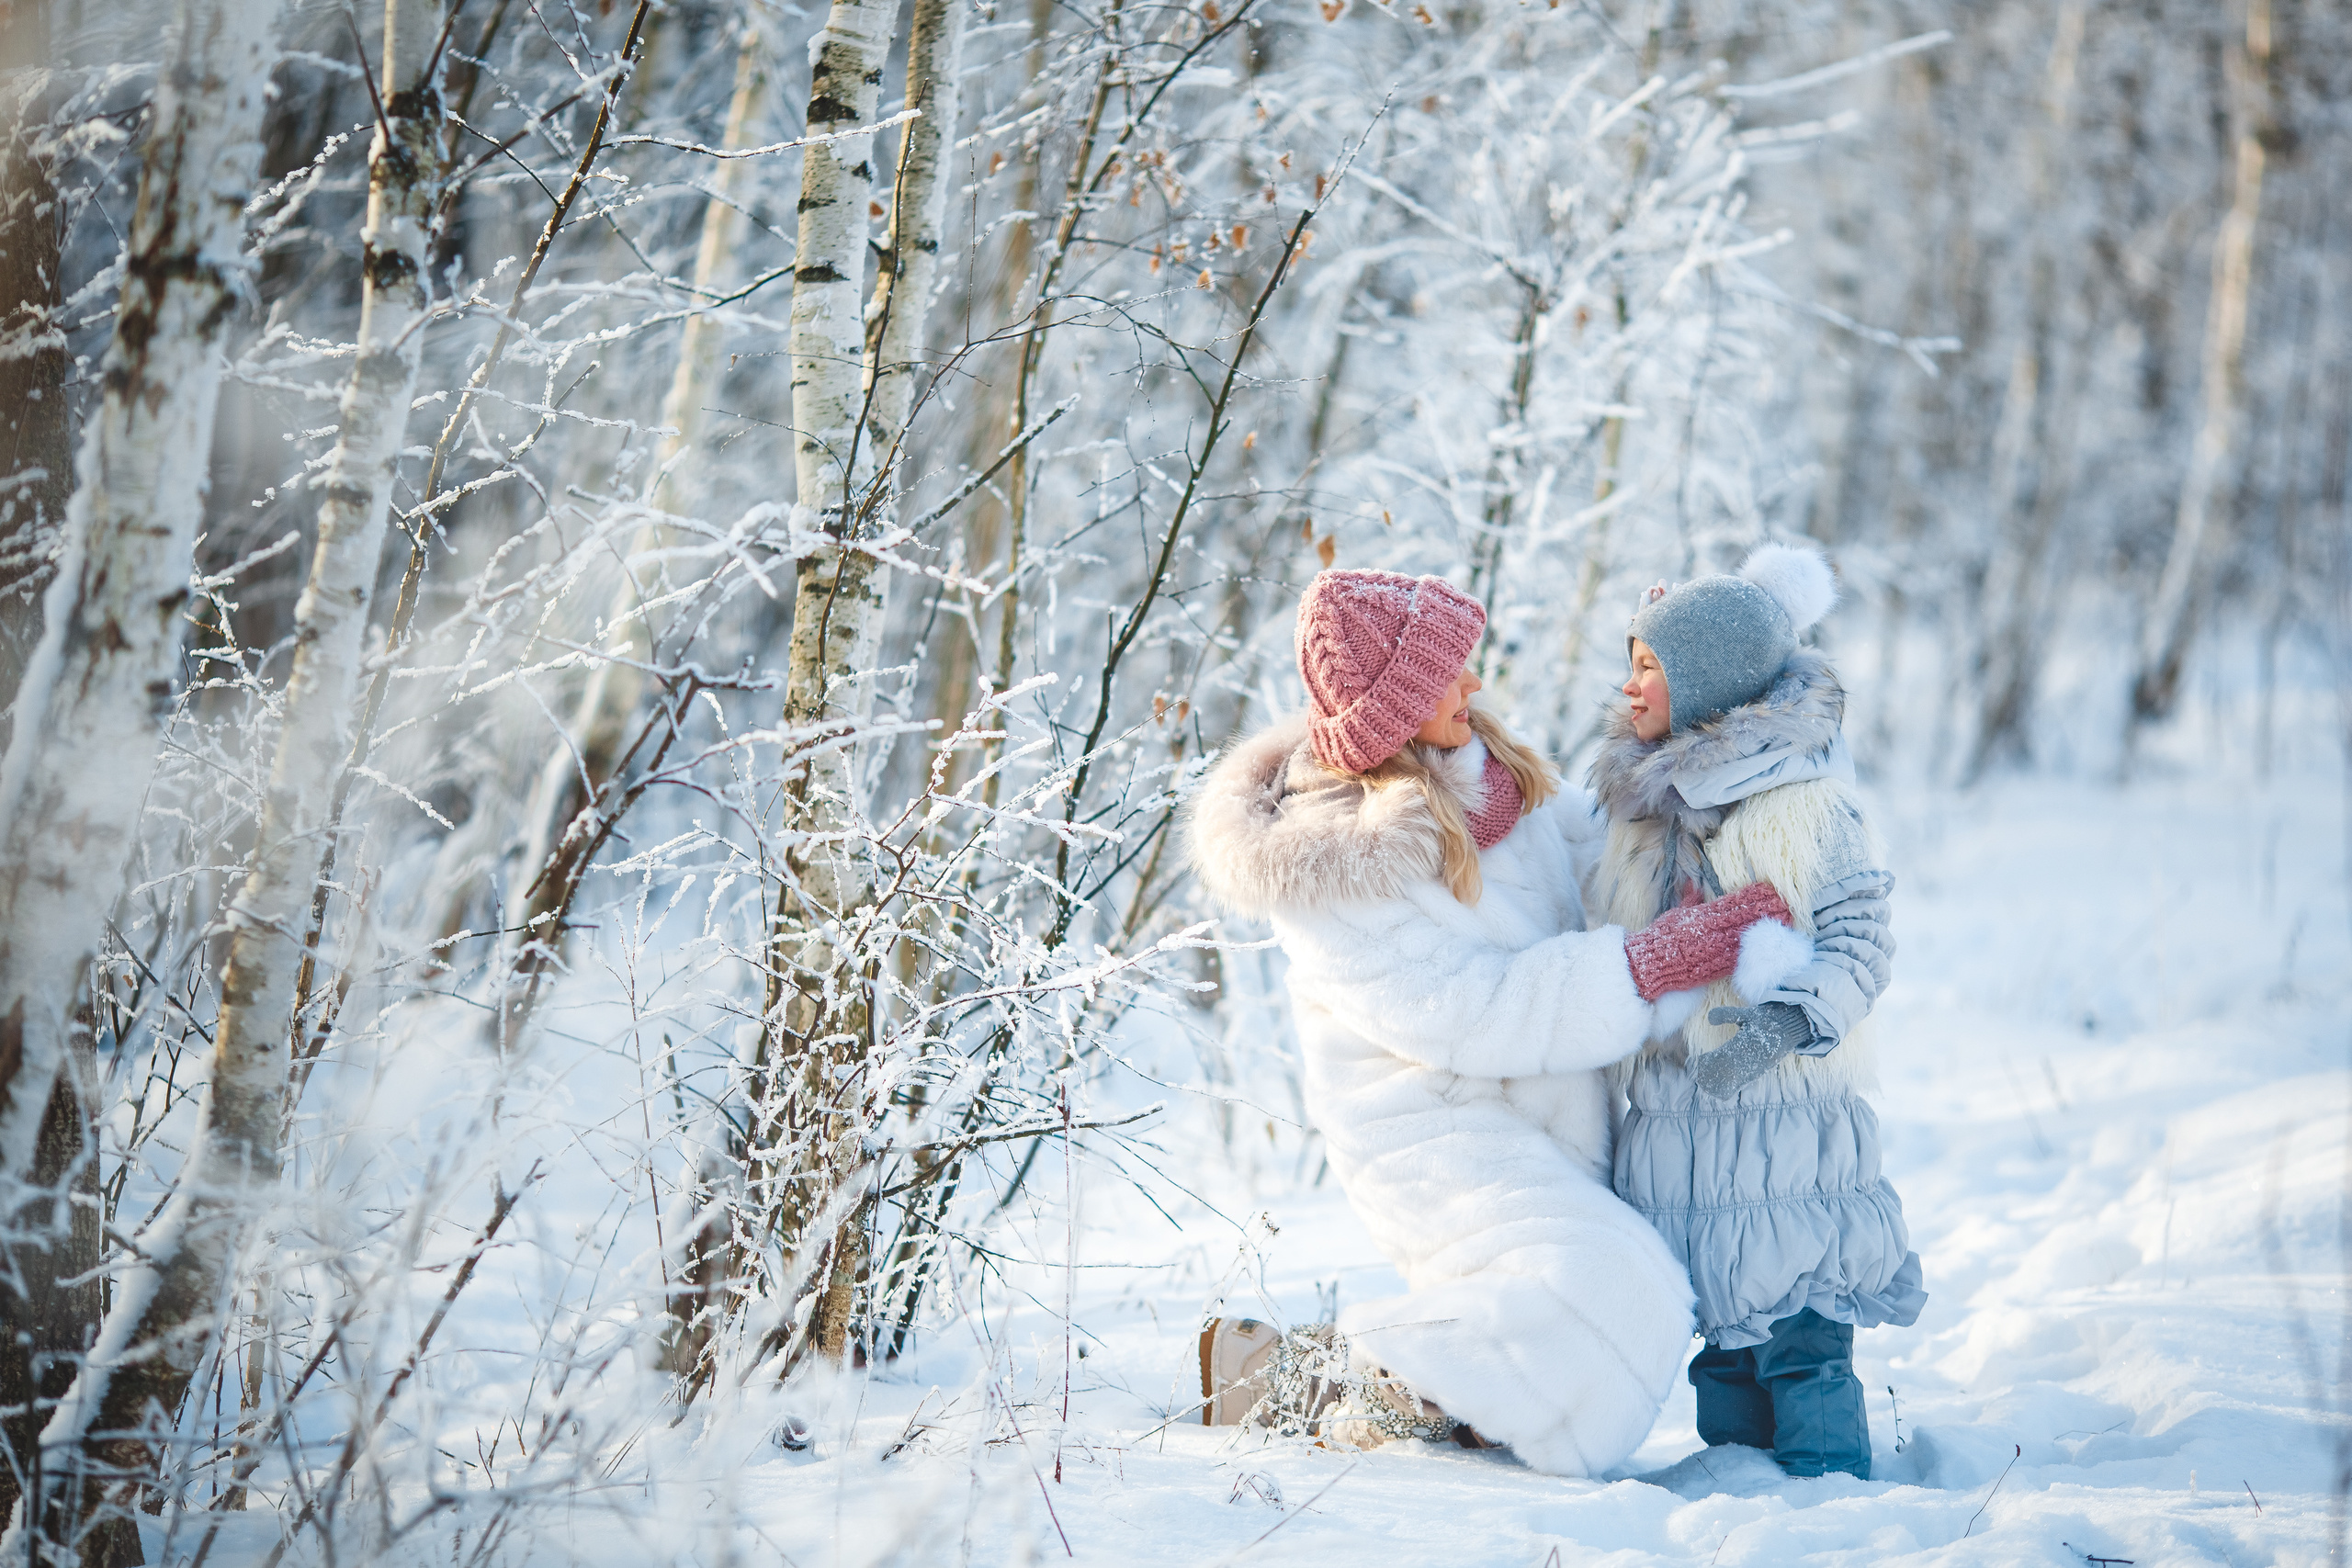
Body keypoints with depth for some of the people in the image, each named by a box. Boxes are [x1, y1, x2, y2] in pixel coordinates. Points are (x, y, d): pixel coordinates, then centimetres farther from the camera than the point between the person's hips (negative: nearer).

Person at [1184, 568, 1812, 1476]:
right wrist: (1663, 960, -28)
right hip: (1434, 1138, -9)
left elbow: (1588, 847, 19)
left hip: (1549, 1131, 9)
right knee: (1607, 1298, -27)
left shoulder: (1483, 771, 1)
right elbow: (1474, 1014, -25)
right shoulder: (1334, 868, -23)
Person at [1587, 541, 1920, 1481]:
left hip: (1782, 1109, -8)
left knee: (1799, 1330, -8)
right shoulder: (1658, 791, 13)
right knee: (1723, 1314, 13)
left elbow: (1858, 937, -16)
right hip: (1681, 1109, 8)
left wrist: (1785, 1024, -28)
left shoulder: (1801, 796, -12)